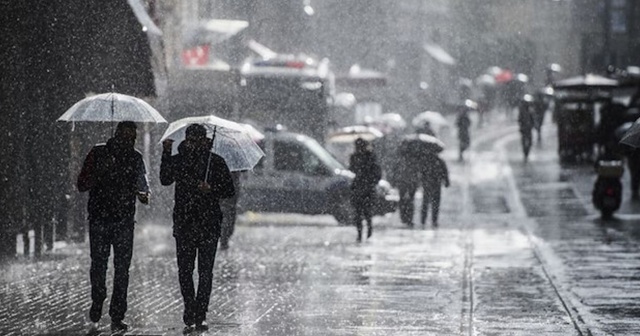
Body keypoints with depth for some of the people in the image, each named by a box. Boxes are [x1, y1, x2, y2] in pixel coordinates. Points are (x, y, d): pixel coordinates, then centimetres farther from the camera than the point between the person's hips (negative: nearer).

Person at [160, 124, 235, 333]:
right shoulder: (178, 160, 8)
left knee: (205, 271, -3)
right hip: (183, 223, 2)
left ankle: (199, 316, 2)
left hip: (208, 224, -2)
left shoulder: (215, 162, 3)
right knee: (184, 271, 0)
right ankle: (191, 316, 7)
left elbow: (230, 191, 4)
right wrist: (166, 154, -10)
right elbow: (165, 180, -3)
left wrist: (211, 189, -14)